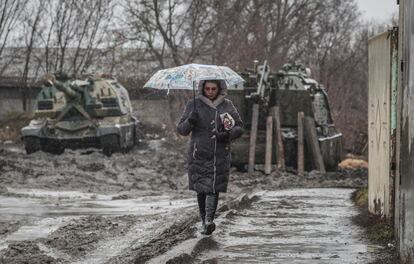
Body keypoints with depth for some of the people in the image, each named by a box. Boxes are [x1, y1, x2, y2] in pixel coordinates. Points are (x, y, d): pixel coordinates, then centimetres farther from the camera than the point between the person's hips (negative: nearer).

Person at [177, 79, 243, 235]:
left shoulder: (227, 105, 6)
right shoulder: (194, 105, 2)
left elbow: (239, 127, 7)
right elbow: (181, 130, 1)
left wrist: (227, 135, -13)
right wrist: (189, 121, -20)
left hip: (220, 155, 0)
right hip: (199, 154, 0)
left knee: (214, 188, -11)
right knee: (201, 189, 1)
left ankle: (209, 220, -19)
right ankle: (205, 221, 14)